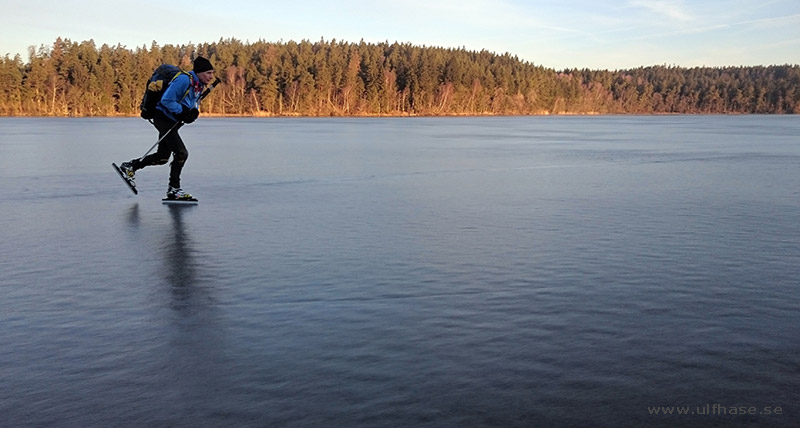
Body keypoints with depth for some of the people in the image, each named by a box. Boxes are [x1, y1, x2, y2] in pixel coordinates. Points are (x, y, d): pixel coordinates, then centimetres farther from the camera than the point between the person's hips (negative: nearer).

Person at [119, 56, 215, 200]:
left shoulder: (200, 85, 6)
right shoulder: (184, 80, -23)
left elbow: (194, 103, 16)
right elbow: (166, 100, -24)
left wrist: (194, 112, -5)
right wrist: (183, 111, -25)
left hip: (173, 122, 10)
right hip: (163, 119, -10)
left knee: (162, 157, 13)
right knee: (181, 153, -13)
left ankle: (130, 166, 32)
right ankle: (173, 189, -2)